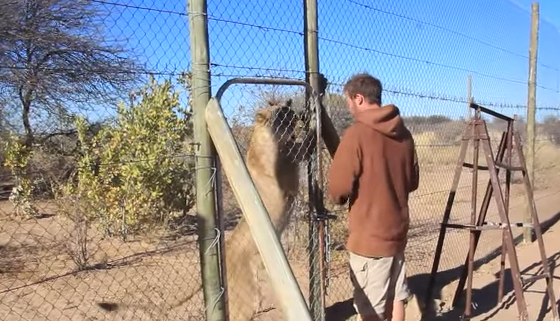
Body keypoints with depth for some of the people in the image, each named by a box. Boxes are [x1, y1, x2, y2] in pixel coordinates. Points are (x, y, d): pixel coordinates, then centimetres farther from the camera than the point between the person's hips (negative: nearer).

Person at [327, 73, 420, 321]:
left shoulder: (357, 133, -16)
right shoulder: (403, 133, 6)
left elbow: (338, 188, -17)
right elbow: (413, 181, 15)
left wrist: (339, 197, 4)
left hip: (369, 234, -7)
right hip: (397, 230, 7)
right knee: (396, 297, 18)